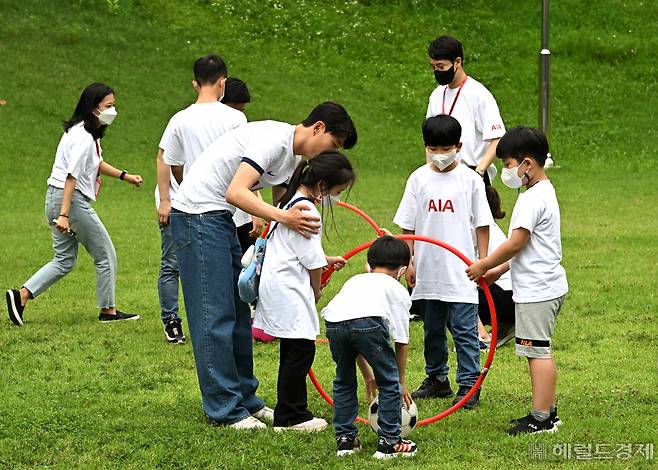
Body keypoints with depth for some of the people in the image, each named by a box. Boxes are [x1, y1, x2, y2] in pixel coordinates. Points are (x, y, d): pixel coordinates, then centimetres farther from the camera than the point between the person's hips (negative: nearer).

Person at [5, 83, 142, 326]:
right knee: (105, 255, 4)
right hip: (72, 199, -10)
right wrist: (64, 214, -26)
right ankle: (108, 310, 13)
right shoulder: (84, 138, -19)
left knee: (64, 261, 13)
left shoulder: (87, 133, 13)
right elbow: (72, 176, -23)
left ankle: (21, 295, 2)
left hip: (55, 198, 10)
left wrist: (125, 176, 24)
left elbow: (96, 163, 29)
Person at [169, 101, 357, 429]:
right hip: (198, 214, -10)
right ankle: (224, 409, -4)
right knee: (215, 315, -7)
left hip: (220, 218, 10)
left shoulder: (291, 158, 13)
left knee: (238, 313, 13)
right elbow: (236, 193, -29)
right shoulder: (274, 140, -18)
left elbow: (283, 217, 16)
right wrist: (283, 217, -36)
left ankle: (244, 399, 20)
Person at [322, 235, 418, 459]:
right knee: (390, 382, 14)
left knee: (344, 381, 26)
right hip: (369, 320, -4)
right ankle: (389, 442, 16)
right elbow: (402, 340, 27)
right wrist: (402, 381, 38)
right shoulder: (398, 290, 29)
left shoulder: (354, 280, 41)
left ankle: (345, 439, 27)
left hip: (334, 321, 4)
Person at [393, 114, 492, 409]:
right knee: (432, 329, 14)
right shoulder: (419, 179, 3)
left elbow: (482, 224, 2)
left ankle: (469, 385, 0)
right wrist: (408, 261, 3)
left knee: (464, 329, -4)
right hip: (427, 271, 3)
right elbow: (408, 226, 7)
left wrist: (483, 261, -2)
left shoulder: (470, 179, -2)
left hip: (461, 271, -3)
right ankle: (437, 380, 26)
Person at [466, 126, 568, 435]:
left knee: (538, 351, -7)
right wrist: (499, 269, 17)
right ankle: (547, 411, 21)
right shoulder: (544, 192, 15)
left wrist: (482, 266, -9)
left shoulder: (533, 199, -18)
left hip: (537, 290, -11)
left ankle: (541, 418, -4)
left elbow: (515, 244, -20)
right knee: (540, 351, 16)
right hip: (546, 285, 11)